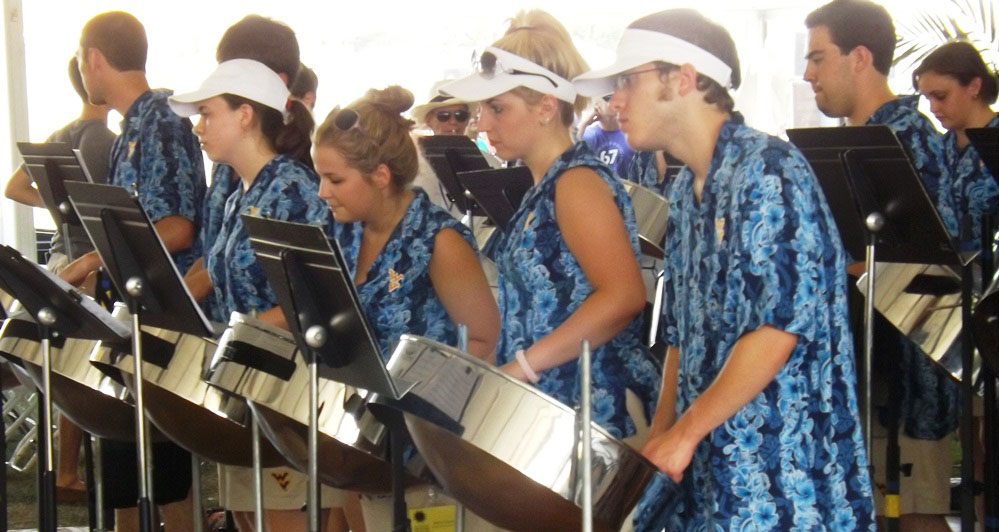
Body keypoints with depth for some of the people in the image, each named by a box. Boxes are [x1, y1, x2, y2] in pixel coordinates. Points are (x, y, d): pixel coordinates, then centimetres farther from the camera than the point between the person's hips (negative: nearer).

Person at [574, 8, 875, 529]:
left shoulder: (768, 171, -13)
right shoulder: (685, 191, 13)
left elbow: (781, 328, -20)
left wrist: (683, 432, -16)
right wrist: (658, 439, 7)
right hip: (706, 476, 8)